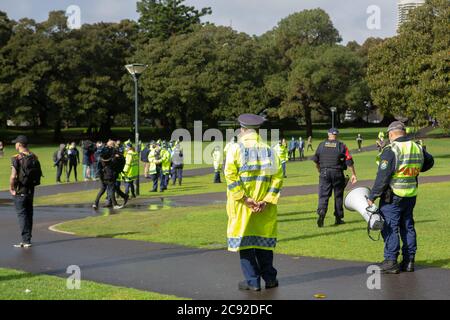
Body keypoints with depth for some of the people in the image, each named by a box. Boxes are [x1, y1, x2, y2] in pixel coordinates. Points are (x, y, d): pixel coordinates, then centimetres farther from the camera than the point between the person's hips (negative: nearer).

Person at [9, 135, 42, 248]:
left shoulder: (17, 158, -16)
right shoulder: (34, 157, 5)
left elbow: (13, 176, -23)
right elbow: (39, 173, 10)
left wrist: (11, 188, -9)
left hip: (20, 191, -6)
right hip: (31, 190, 6)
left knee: (22, 214, -2)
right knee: (29, 214, 15)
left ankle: (26, 241, -5)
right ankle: (27, 239, 22)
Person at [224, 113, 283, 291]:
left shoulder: (235, 150, -5)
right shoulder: (269, 150, 4)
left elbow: (230, 176, -16)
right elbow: (278, 177, -3)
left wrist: (244, 199, -15)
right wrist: (265, 201, -7)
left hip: (242, 205, -3)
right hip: (265, 207, 3)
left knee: (244, 240, 5)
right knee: (264, 238, 14)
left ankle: (253, 281, 7)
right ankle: (269, 279, 19)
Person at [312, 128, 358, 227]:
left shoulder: (321, 145, 5)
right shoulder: (341, 146, -1)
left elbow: (316, 160, 11)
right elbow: (349, 161, -4)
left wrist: (320, 171, 26)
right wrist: (353, 174, 0)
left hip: (324, 173, 1)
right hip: (337, 173, -1)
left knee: (323, 195, 0)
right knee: (338, 196, 11)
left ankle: (321, 213, -24)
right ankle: (338, 218, 15)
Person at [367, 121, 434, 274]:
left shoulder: (391, 150, -17)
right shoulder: (417, 148, 6)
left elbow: (382, 177, -19)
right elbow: (429, 161, 27)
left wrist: (372, 197, -11)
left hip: (392, 197, -7)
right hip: (411, 196, 7)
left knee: (390, 228, -1)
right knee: (407, 227, 14)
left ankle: (391, 262, -1)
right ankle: (409, 261, 18)